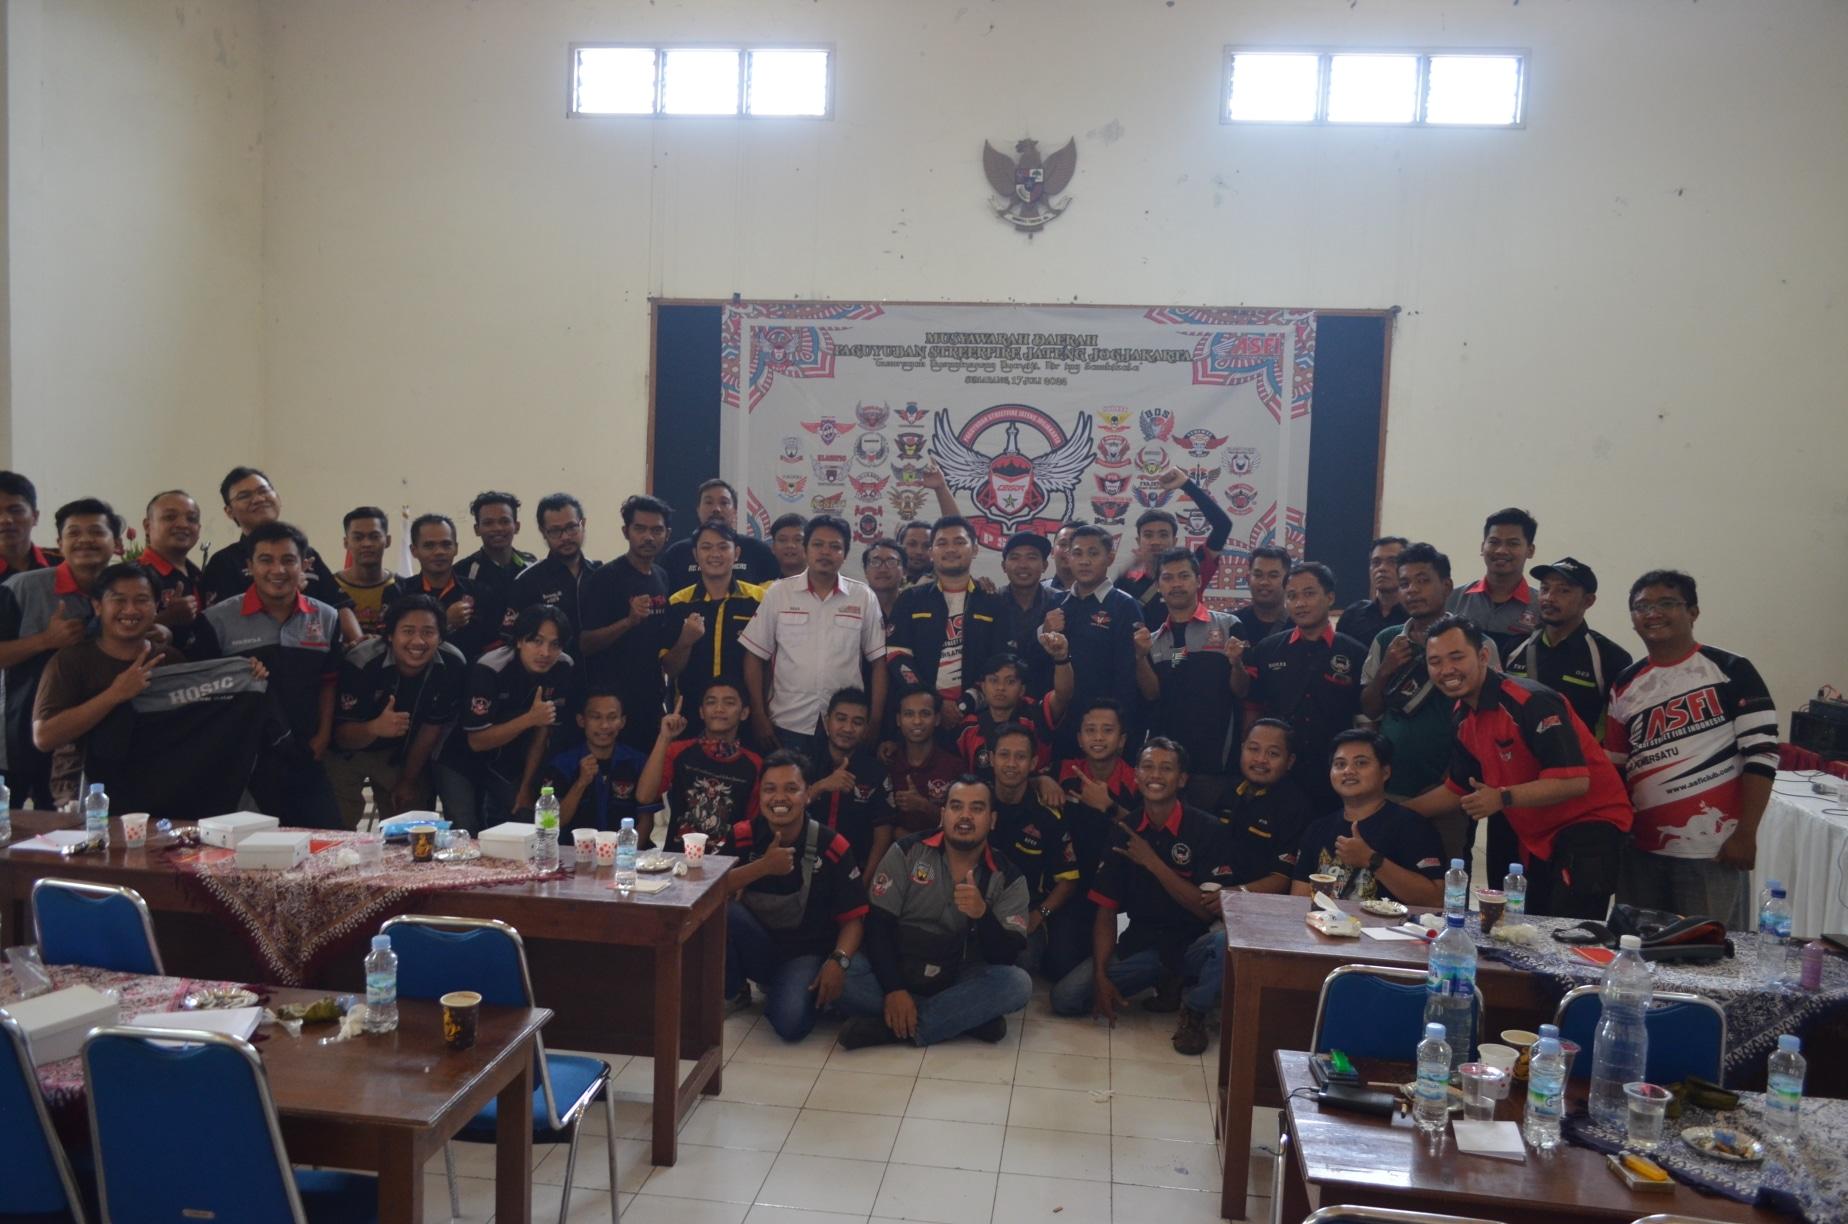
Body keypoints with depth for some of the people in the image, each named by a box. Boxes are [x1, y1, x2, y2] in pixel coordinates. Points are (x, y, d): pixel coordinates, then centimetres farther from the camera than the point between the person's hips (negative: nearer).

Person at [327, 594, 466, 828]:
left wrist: (408, 780, 0)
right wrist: (375, 728, -49)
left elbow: (433, 725, -8)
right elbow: (342, 736, -27)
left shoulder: (453, 666, -21)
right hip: (347, 751, -3)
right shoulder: (361, 663, -30)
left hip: (401, 752, 3)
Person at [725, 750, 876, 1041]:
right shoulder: (741, 836, -6)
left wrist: (838, 960, -25)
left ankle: (786, 988, 5)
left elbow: (853, 918, -7)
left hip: (805, 952, -2)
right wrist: (763, 867, -30)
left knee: (791, 1023, -31)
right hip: (754, 948, 2)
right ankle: (729, 988, -3)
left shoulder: (832, 847, -12)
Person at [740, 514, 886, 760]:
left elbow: (878, 662, 5)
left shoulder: (863, 597, 2)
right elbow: (754, 657, 3)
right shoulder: (778, 593, 1)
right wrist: (759, 716, -1)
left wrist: (875, 723, 0)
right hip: (787, 725, 0)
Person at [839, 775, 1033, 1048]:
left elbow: (1007, 957, -13)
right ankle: (968, 1017, -20)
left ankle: (891, 1027, -25)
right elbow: (877, 925, -9)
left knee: (1018, 983, -29)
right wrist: (894, 989, -22)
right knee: (843, 980, -30)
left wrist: (982, 914, -32)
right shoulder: (907, 852, -5)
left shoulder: (1008, 878, -4)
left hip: (959, 980, 1)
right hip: (899, 973, 0)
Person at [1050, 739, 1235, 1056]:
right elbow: (1106, 908, 2)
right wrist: (1101, 975, -10)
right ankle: (1167, 983, 8)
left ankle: (1194, 1011, -5)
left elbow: (1209, 910, -14)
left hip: (1193, 943, -4)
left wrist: (1152, 862, -18)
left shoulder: (1205, 828, -9)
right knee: (1065, 998, -13)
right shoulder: (1123, 832, 2)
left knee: (1227, 941, -38)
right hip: (1140, 943, 4)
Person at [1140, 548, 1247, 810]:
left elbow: (1242, 690, 1)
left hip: (1214, 758, -3)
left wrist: (1236, 663, -19)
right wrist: (1140, 656, -14)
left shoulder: (1227, 626, 2)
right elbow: (1152, 693, 1)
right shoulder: (1153, 638, 12)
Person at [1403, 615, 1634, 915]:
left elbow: (1575, 781, -26)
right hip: (1536, 837, 8)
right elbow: (1457, 790, 13)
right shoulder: (1462, 718, 3)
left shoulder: (1531, 701, -23)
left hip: (1589, 821, -8)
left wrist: (1504, 798, -32)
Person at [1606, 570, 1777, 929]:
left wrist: (1745, 834, -12)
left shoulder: (1731, 671, -4)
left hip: (1714, 848, -5)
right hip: (1640, 849, 5)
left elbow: (1762, 753, -8)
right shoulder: (1625, 686, 9)